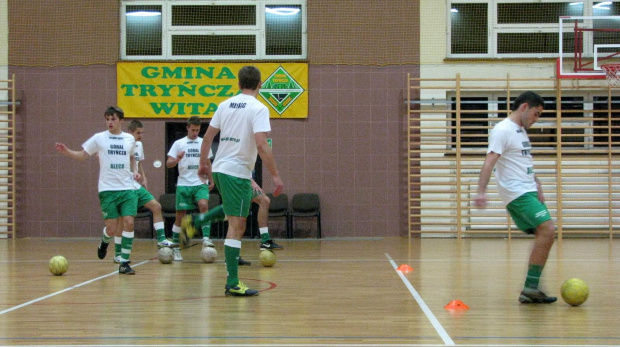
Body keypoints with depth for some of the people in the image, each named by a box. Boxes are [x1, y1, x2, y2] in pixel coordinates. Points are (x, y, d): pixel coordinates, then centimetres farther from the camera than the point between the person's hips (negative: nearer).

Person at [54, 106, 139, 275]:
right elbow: (82, 155, 5)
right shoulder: (99, 138, 0)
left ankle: (124, 263, -2)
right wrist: (66, 152, -11)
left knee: (129, 223, -11)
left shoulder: (130, 139, 8)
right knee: (112, 227, -6)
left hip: (128, 188, 2)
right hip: (108, 189, -2)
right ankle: (104, 242, 32)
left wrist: (134, 171, 11)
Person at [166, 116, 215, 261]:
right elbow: (168, 163, -1)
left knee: (204, 205, -25)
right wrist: (177, 159, -21)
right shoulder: (179, 143, 4)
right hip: (183, 184, -1)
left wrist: (211, 181, 15)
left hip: (200, 183, 1)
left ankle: (206, 238, -27)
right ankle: (175, 248, 10)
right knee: (180, 216, 1)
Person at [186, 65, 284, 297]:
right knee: (237, 226, -5)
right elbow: (261, 145, -21)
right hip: (238, 172, -8)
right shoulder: (258, 108, -11)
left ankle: (194, 221, 28)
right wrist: (275, 176, -18)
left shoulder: (225, 105, 10)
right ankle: (232, 284, -4)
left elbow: (207, 137, 14)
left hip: (219, 168, 8)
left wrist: (203, 164, 26)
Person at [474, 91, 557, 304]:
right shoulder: (502, 130, -11)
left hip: (528, 192, 10)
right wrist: (481, 191, -31)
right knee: (548, 230, -19)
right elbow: (490, 161, -21)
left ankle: (531, 290, 9)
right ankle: (530, 288, -13)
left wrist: (538, 188, 21)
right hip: (516, 193, -10)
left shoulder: (521, 130, 18)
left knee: (544, 235, 5)